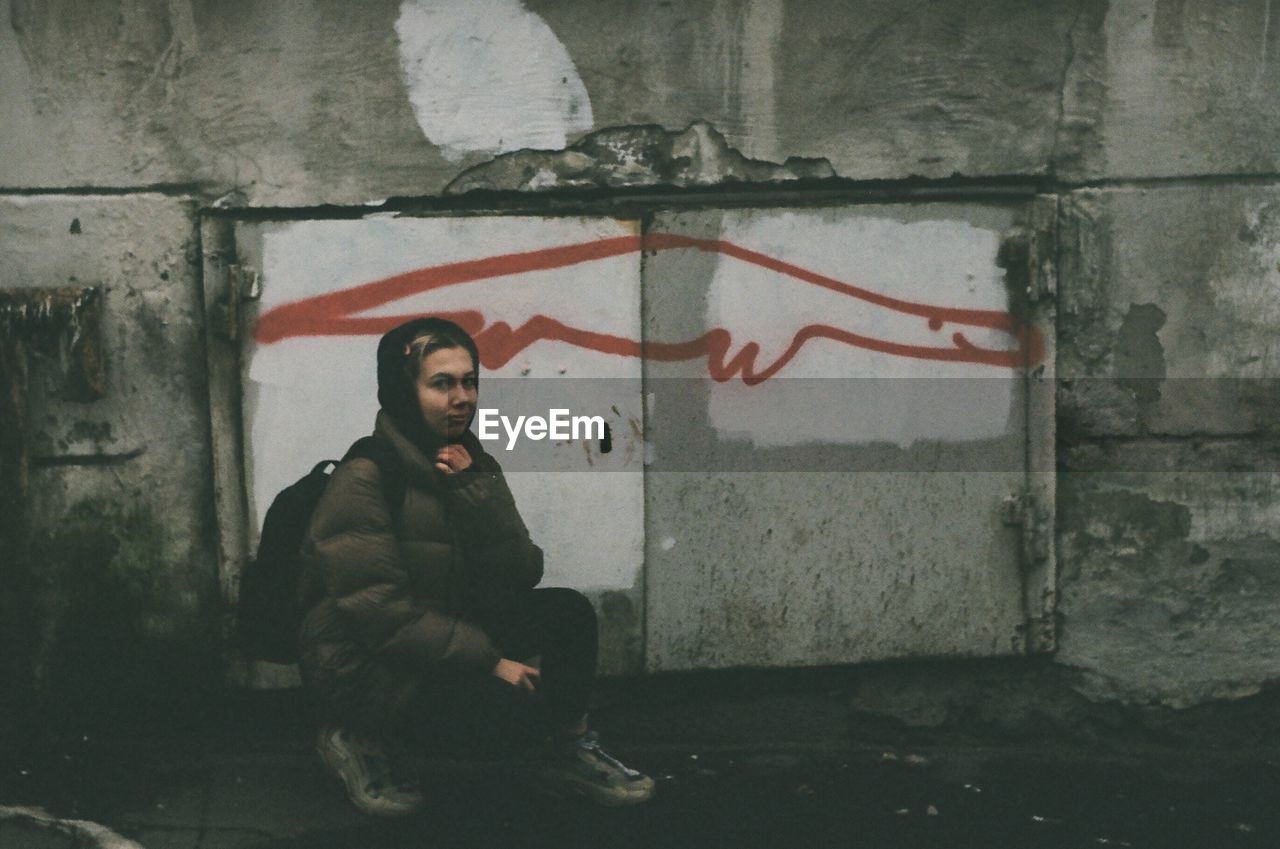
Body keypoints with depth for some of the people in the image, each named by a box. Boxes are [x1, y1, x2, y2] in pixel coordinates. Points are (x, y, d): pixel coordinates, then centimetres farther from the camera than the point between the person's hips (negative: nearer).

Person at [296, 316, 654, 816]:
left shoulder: (476, 468, 4)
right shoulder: (364, 478, -17)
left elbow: (522, 577, -6)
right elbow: (379, 611, -22)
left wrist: (474, 493, -18)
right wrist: (490, 659, -24)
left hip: (449, 642, 6)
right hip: (366, 665, -6)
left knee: (569, 611, -12)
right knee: (515, 706, -25)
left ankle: (570, 755, 3)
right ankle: (365, 740, -4)